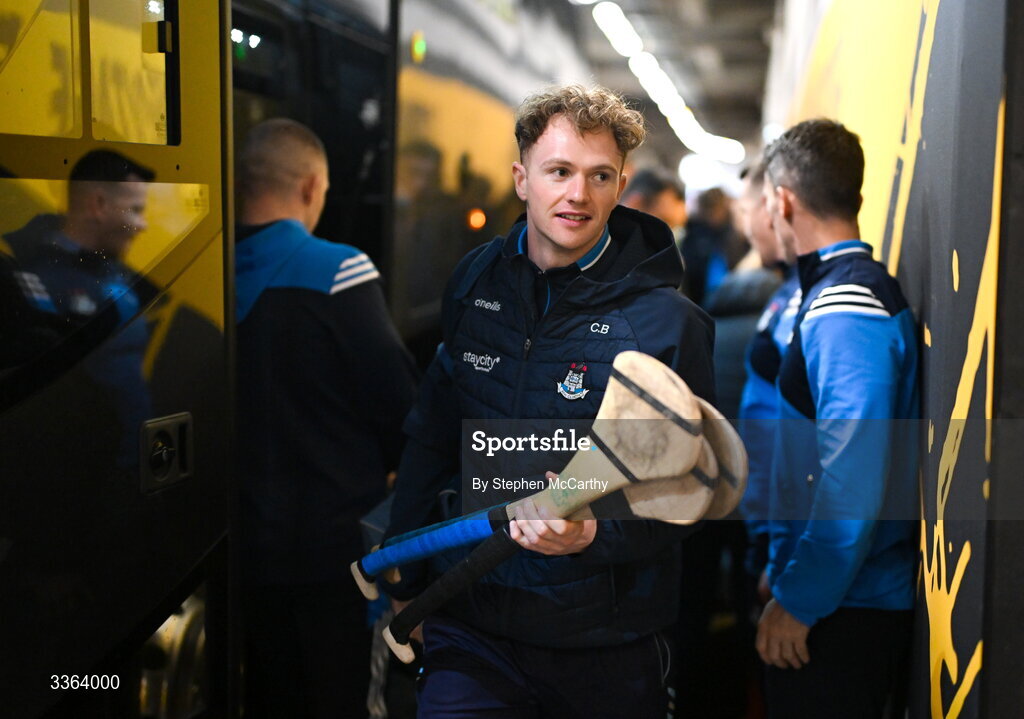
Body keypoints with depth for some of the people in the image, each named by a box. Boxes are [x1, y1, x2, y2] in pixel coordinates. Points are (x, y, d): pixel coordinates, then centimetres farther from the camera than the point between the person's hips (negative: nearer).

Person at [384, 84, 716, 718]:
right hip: (469, 626, 3)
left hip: (606, 651, -2)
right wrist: (406, 582, 13)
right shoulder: (476, 282, 2)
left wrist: (593, 534, -29)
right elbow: (432, 438, 11)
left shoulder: (666, 322, -12)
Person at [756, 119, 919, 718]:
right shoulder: (862, 289, 12)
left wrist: (798, 601, -17)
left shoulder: (845, 311, -19)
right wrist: (785, 573, 21)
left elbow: (852, 482, -25)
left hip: (840, 613, -9)